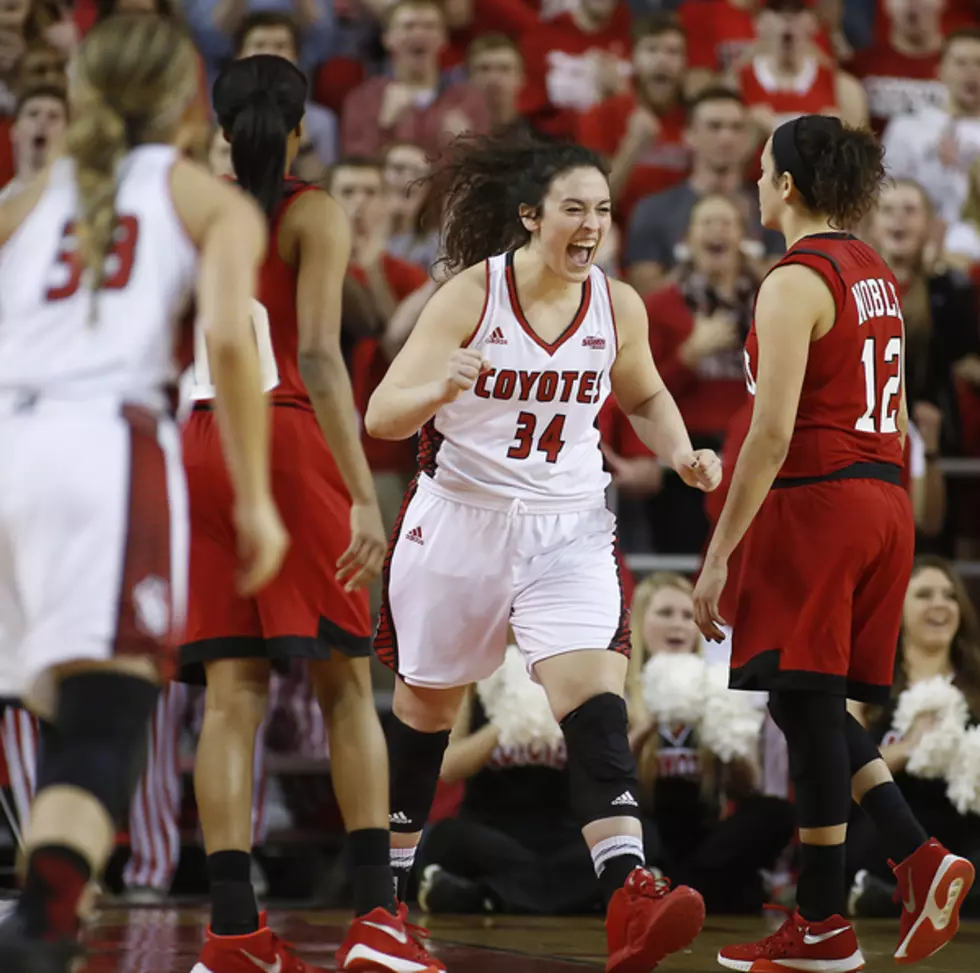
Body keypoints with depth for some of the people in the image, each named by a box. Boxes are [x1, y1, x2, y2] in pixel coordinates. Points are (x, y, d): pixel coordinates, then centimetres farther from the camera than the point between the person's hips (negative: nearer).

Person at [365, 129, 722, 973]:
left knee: (595, 695, -19)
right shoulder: (470, 294, -12)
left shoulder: (617, 305, -2)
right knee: (427, 703, 16)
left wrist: (681, 454, -2)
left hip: (569, 525, 1)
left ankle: (628, 899, -32)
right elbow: (382, 417, -14)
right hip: (460, 518, -1)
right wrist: (438, 388, -35)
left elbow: (645, 398, 18)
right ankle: (394, 868, 38)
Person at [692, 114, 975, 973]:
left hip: (815, 504, -9)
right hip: (885, 501, 9)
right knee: (811, 702, 16)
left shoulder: (796, 281, -12)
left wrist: (719, 554, -17)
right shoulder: (876, 274, 14)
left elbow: (773, 431, -18)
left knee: (807, 705, -2)